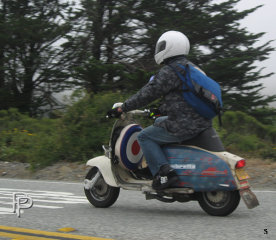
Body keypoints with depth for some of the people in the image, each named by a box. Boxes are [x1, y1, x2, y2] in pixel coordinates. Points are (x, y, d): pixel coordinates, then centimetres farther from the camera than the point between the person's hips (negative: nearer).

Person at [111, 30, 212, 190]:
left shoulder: (170, 71, -12)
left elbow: (149, 93, -14)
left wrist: (123, 108, -5)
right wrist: (161, 109, 37)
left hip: (184, 126, -10)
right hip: (201, 122, 10)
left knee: (145, 136, 1)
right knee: (159, 122, 31)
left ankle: (164, 172, -11)